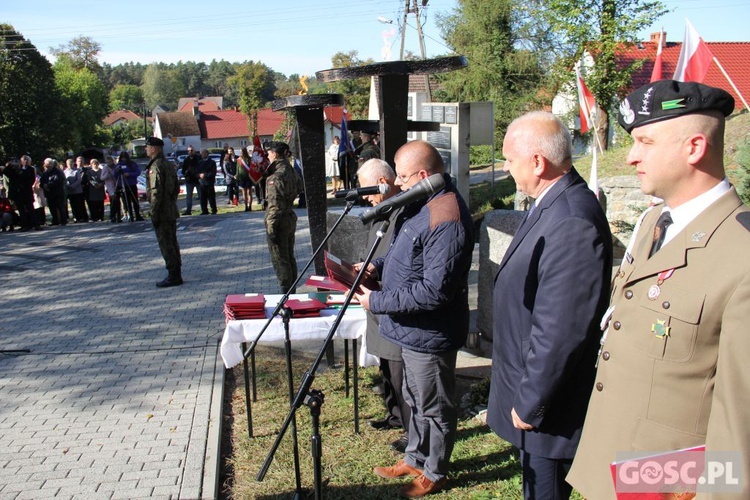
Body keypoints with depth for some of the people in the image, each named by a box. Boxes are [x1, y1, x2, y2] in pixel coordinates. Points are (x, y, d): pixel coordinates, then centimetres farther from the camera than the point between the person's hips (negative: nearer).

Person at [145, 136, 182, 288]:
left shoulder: (156, 167, -15)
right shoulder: (168, 165, 14)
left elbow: (156, 192, -21)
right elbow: (176, 188, 20)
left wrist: (153, 213, -19)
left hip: (162, 213, -9)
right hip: (171, 212, 10)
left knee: (166, 245, -4)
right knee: (172, 243, 14)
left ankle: (173, 276, -1)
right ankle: (176, 274, 21)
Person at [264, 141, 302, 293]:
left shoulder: (276, 177, -20)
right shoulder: (291, 171, 6)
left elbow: (275, 205, -21)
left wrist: (271, 228, -18)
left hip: (279, 222, -9)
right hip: (291, 218, 9)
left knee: (279, 259, 1)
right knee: (289, 257, 17)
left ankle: (286, 292, 7)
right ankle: (292, 291, 26)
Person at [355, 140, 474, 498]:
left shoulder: (446, 219, -28)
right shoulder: (422, 202, 5)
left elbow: (434, 291, -30)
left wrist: (377, 302, -23)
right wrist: (376, 267, 1)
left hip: (429, 334, -10)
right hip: (412, 329, 10)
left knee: (434, 406, 12)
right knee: (415, 399, 26)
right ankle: (415, 458, 45)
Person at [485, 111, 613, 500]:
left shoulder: (573, 222, -28)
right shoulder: (550, 205, 4)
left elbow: (559, 331, -28)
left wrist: (530, 405, -18)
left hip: (549, 411, -9)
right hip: (529, 394, 10)